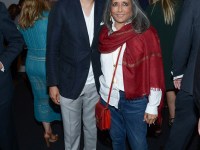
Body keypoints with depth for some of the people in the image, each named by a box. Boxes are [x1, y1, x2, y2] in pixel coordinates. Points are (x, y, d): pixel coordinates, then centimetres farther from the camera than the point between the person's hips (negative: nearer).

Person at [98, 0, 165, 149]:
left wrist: (152, 106, -11)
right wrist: (100, 92, 12)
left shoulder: (146, 33, -13)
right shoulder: (105, 31, 2)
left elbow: (155, 71, -12)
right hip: (108, 97, 5)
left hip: (135, 100, -4)